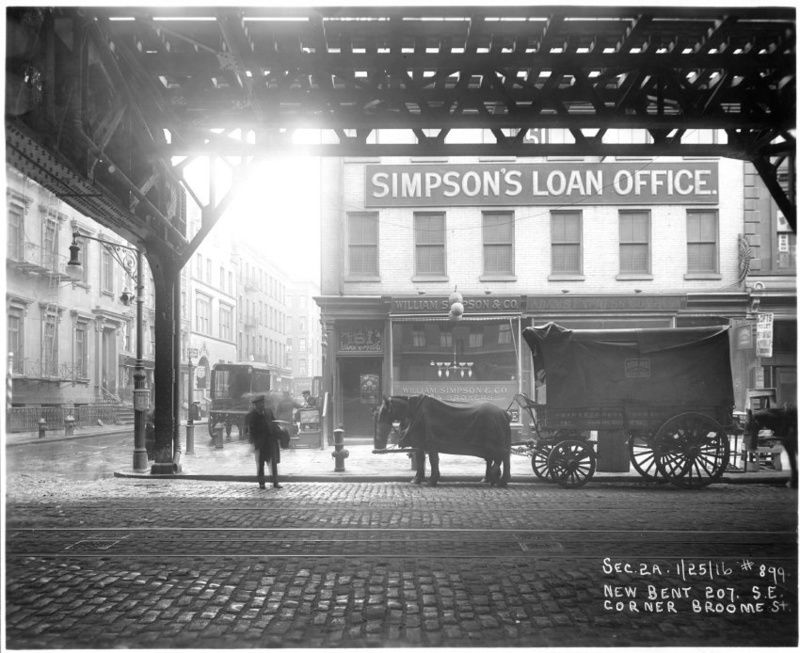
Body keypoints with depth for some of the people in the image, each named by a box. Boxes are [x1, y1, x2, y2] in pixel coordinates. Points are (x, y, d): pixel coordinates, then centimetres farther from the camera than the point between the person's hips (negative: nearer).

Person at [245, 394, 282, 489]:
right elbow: (250, 430, -8)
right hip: (260, 442, -4)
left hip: (271, 439, 4)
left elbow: (274, 423, 13)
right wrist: (253, 442, -15)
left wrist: (277, 437, 8)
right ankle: (261, 483, 15)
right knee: (260, 463, 5)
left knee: (274, 462, 7)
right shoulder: (251, 415, -7)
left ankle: (275, 482, 14)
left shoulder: (268, 411, 7)